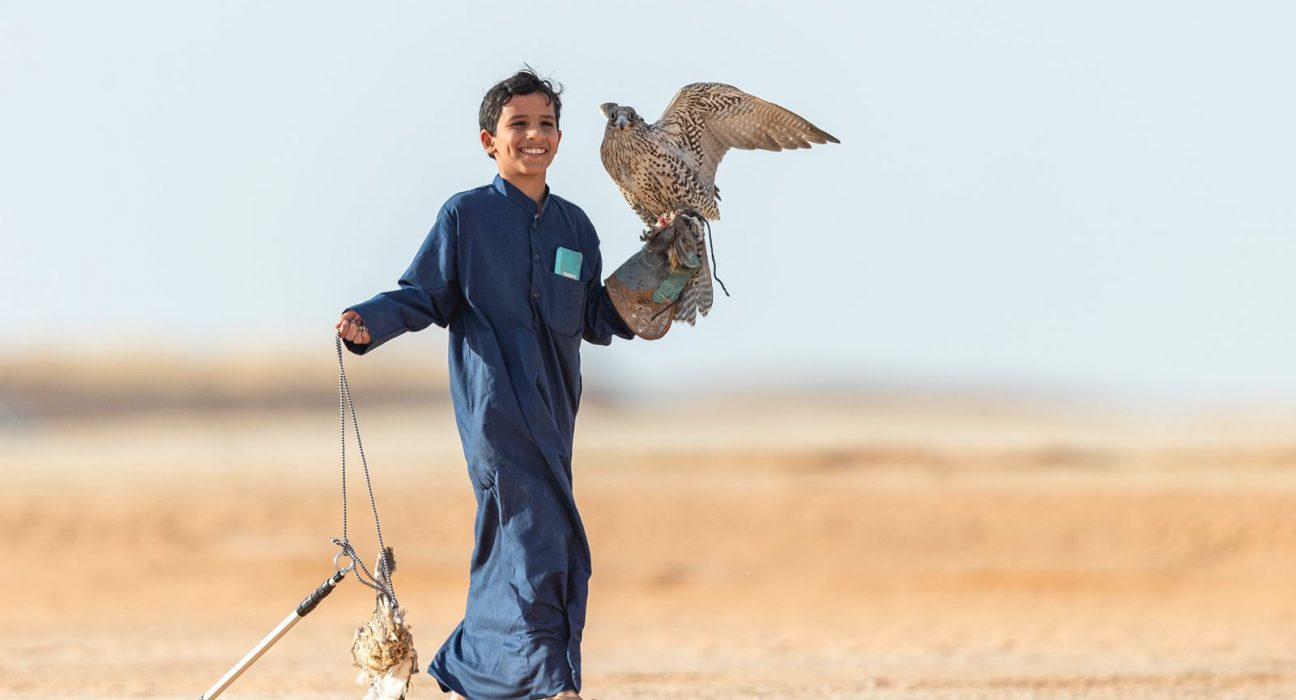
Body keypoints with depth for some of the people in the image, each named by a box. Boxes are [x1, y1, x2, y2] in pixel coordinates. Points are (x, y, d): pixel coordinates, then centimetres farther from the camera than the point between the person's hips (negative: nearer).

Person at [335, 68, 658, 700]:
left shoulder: (574, 225, 15)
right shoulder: (466, 215, 1)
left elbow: (598, 322, 16)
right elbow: (423, 297, 0)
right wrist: (370, 323, -17)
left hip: (551, 407, 6)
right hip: (494, 402, -6)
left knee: (514, 544, 9)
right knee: (535, 530, -16)